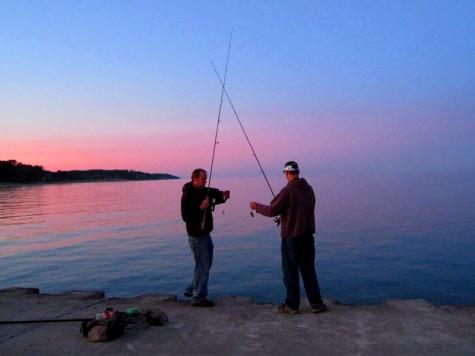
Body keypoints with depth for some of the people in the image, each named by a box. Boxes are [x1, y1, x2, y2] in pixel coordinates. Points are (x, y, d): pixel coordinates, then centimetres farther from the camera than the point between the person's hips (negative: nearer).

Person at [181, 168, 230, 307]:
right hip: (196, 235, -9)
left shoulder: (204, 191, 6)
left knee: (206, 264, 20)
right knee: (202, 266, -3)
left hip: (205, 233, 9)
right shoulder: (188, 195, -19)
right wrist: (201, 207, -29)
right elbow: (185, 216, -23)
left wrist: (223, 196, -10)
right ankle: (198, 298, 9)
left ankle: (191, 290, 34)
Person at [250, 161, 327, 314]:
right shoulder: (309, 188, 5)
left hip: (291, 237, -6)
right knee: (309, 270, 13)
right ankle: (317, 303, 16)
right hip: (308, 235, 6)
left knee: (291, 272, 6)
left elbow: (272, 211, -14)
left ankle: (292, 305, 14)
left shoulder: (288, 190, -16)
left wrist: (257, 207, 3)